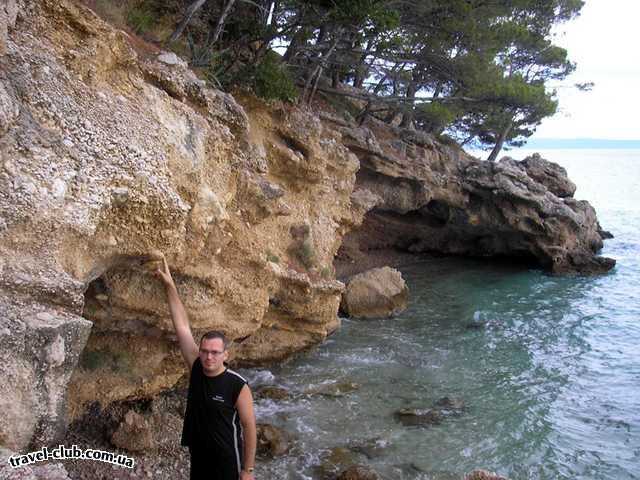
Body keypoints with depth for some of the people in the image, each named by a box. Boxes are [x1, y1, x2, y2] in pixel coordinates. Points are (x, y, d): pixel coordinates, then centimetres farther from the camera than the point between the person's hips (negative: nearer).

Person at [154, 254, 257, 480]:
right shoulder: (196, 368, -6)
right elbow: (182, 325, -7)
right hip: (198, 459, 5)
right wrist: (169, 285, -7)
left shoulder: (238, 386, -19)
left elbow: (249, 427, -12)